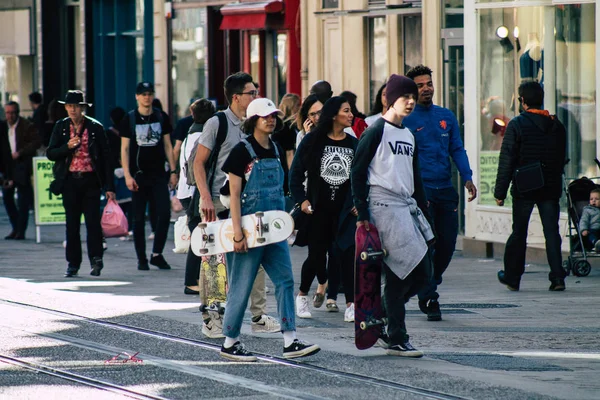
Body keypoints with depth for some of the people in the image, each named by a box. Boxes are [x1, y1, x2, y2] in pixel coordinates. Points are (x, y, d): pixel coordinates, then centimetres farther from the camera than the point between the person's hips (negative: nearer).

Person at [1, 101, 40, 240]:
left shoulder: (27, 126, -4)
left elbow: (37, 142, -11)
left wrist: (20, 153, -18)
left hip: (22, 167, -5)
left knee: (23, 200, -3)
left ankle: (21, 231, 1)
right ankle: (16, 228, 17)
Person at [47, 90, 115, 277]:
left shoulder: (95, 127, 1)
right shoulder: (61, 127, 7)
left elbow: (106, 157, 2)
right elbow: (50, 153, 5)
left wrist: (109, 186, -3)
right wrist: (68, 146, -15)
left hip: (90, 180, -2)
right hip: (70, 181, 2)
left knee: (93, 221, -9)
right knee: (72, 224, 5)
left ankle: (96, 260, -2)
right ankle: (73, 263, 12)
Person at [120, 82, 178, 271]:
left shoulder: (161, 117, 7)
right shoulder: (129, 119, 1)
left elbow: (167, 146, 11)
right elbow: (124, 149, 0)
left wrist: (173, 171, 4)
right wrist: (127, 175, -9)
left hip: (158, 175, 1)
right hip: (138, 176, -1)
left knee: (164, 213, -10)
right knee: (139, 218, 2)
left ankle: (157, 254, 2)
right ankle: (141, 259, 9)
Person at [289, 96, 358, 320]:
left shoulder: (354, 144, 6)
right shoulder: (313, 141, -1)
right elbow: (296, 172, 0)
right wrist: (301, 200, -9)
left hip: (344, 211, 2)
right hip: (318, 210, -2)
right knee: (316, 256, 1)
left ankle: (351, 305, -1)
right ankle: (302, 296, 23)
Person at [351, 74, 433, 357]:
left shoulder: (409, 136, 18)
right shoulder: (377, 131, -5)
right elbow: (358, 172, -8)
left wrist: (423, 212, 17)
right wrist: (362, 214, -13)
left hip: (407, 207, 8)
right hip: (383, 206, -8)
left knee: (422, 272, 2)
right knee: (399, 274, -10)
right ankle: (396, 339, -4)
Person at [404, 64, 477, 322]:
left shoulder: (446, 116, 11)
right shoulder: (405, 120, -3)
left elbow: (457, 149, 12)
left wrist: (467, 178, -3)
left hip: (445, 189, 5)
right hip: (420, 190, -5)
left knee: (447, 243, 5)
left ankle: (429, 286, 27)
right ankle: (429, 299, 0)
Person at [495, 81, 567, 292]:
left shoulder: (517, 125, -8)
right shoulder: (556, 125, 6)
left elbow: (507, 161, -9)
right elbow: (561, 158, 12)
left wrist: (500, 191, -5)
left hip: (524, 188, -3)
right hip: (551, 188, 3)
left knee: (519, 233, 7)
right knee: (552, 231, 3)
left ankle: (512, 276, 15)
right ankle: (557, 276, -7)